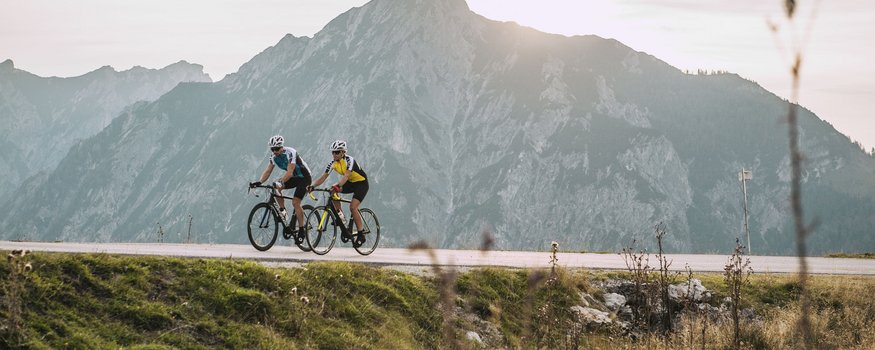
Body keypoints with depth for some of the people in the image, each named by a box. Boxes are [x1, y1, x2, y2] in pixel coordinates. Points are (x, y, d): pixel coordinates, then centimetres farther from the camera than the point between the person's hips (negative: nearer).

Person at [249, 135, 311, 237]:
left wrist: (280, 182, -52)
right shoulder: (274, 156, -7)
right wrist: (259, 182, -25)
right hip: (294, 177, 7)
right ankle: (283, 211, -4)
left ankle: (301, 229, -9)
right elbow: (268, 171, -9)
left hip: (304, 177, -7)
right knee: (275, 187, -16)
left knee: (295, 202, -18)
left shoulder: (290, 153, -28)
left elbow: (289, 172, -37)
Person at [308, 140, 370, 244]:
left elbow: (346, 175, -43)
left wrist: (337, 185, -60)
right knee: (332, 191, -17)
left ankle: (361, 235, -13)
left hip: (361, 183, -7)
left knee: (353, 207, -23)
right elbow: (323, 177, -15)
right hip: (350, 183, 7)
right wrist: (313, 185, -31)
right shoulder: (333, 163, -9)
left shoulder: (349, 160, -27)